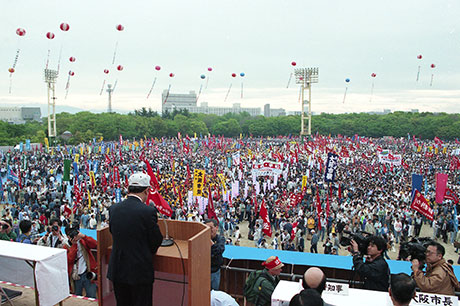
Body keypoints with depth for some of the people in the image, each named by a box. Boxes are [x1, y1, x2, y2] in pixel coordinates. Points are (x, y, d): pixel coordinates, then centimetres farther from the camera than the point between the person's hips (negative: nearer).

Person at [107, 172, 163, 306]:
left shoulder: (113, 209, -3)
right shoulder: (148, 211, -18)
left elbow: (113, 232, 8)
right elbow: (157, 240, -9)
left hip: (117, 270, 5)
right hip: (140, 271, -5)